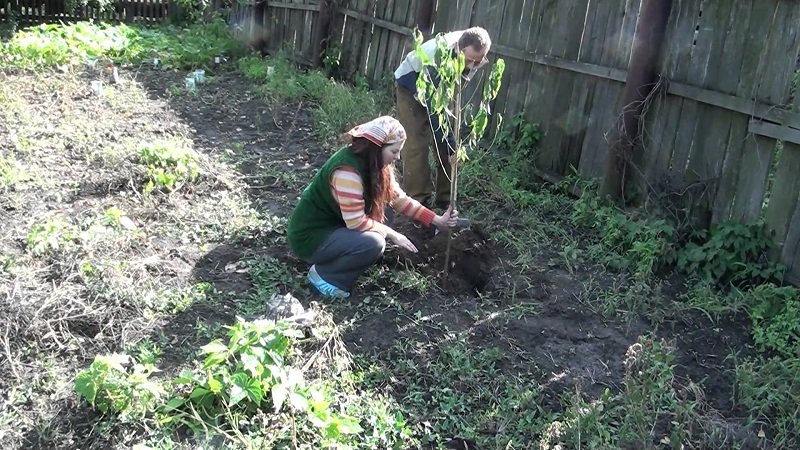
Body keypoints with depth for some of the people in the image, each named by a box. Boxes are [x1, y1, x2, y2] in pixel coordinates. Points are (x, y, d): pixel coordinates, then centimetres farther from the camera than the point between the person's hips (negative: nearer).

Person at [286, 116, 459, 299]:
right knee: (373, 243, -27)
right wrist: (391, 234, -15)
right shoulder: (347, 171, -30)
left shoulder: (374, 163, -2)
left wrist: (437, 220, -3)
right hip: (310, 237, -9)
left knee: (385, 210, 1)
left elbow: (398, 198, 3)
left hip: (335, 224, 10)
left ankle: (337, 259, 8)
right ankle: (324, 274, -5)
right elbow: (356, 222, -28)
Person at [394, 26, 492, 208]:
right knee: (417, 143, -16)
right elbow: (436, 110, -40)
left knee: (445, 142, -1)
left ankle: (445, 198, 8)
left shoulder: (472, 49, -22)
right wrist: (451, 146, -38)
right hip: (411, 82, -6)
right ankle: (418, 201, -11)